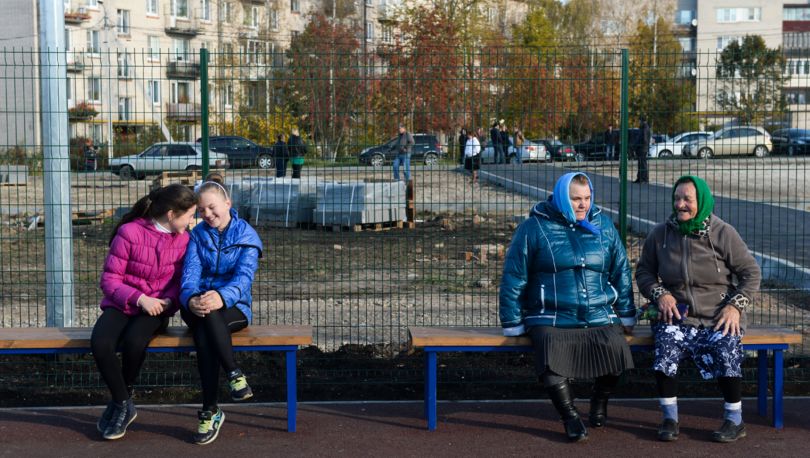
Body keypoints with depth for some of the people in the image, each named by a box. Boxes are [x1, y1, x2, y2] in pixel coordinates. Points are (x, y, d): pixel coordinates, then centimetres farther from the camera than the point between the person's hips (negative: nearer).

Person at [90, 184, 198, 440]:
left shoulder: (182, 240, 3)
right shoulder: (129, 232, -10)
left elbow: (180, 281, 8)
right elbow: (109, 279, -8)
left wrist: (169, 300, -15)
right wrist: (139, 298, -21)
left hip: (156, 309, 1)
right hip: (122, 305, -1)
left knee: (134, 341, -34)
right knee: (100, 343, -33)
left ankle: (120, 404, -6)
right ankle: (125, 405, -9)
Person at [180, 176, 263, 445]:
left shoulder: (246, 235, -1)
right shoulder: (197, 235, 8)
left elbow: (244, 277, -16)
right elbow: (191, 273, -6)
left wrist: (222, 296, -38)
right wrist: (190, 299, -31)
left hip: (234, 307, -2)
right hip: (199, 306, 2)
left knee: (204, 333, -36)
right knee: (203, 331, -36)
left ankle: (210, 411, -28)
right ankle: (234, 375, -25)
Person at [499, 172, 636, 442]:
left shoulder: (603, 225, 12)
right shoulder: (535, 228, 2)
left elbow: (621, 271, 18)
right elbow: (513, 278, 3)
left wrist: (626, 315, 15)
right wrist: (512, 324, 1)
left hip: (599, 318, 3)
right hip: (551, 319, -2)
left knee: (615, 347, -27)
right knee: (550, 355, -33)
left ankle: (600, 402, 5)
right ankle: (570, 417, -11)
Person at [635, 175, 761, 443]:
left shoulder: (723, 233, -1)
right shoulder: (660, 234, 4)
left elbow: (751, 273, 3)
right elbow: (644, 272, 14)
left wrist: (736, 305, -9)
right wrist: (659, 294, -6)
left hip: (718, 316, -1)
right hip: (677, 315, 2)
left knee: (725, 349, -29)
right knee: (666, 344, -28)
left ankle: (735, 420, -7)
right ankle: (669, 418, -11)